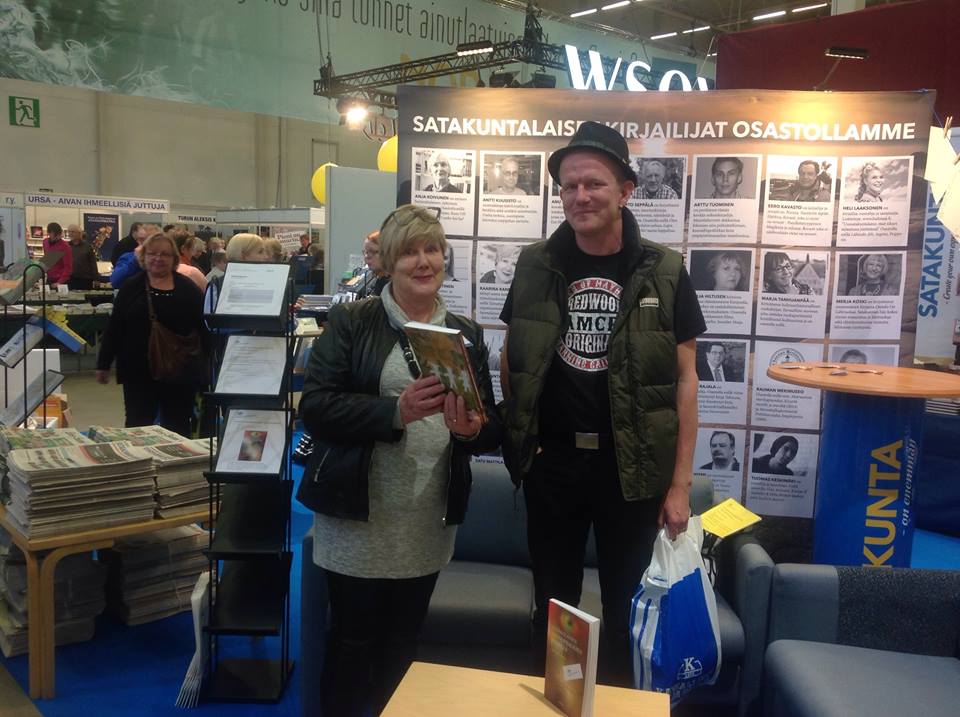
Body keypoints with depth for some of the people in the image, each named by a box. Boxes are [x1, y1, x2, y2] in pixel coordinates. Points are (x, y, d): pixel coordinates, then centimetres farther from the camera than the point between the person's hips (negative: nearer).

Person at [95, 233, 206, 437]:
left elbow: (203, 328, 2)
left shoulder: (188, 289, 2)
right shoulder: (131, 287, 3)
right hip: (138, 373, 0)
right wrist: (104, 364, 3)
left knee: (177, 429, 10)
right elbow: (113, 328, 4)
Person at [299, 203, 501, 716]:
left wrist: (472, 428, -17)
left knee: (402, 644, 16)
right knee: (353, 643, 8)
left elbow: (494, 427, 7)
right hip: (359, 516, -3)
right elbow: (314, 407, -12)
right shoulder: (351, 321, -2)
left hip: (429, 522, 4)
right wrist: (395, 411, -25)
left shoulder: (466, 334, 8)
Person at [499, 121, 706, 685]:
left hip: (632, 465, -1)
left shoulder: (664, 272, -4)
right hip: (552, 460, 2)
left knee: (626, 602, 15)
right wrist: (514, 440, -2)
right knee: (554, 600, 16)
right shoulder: (536, 266, 1)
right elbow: (512, 358, 11)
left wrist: (680, 483, -5)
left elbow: (684, 378, -3)